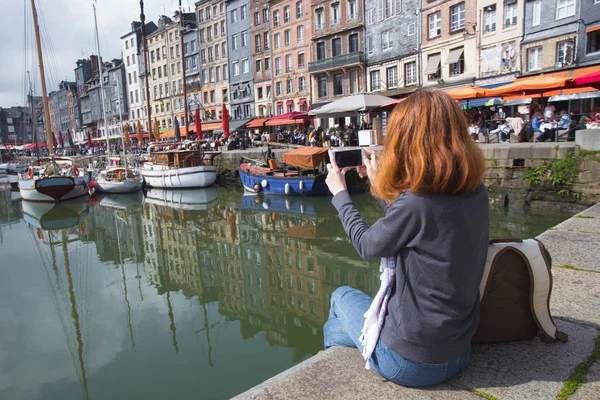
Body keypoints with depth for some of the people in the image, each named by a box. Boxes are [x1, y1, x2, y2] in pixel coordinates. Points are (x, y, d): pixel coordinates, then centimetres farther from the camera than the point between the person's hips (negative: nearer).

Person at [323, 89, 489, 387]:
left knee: (342, 296, 23)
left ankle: (330, 353, 48)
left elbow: (366, 244, -11)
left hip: (410, 360, -6)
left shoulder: (415, 203, -29)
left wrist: (339, 192, 3)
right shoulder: (476, 193, -7)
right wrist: (379, 184, 15)